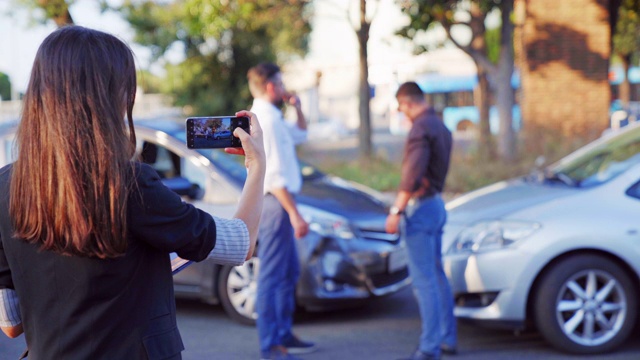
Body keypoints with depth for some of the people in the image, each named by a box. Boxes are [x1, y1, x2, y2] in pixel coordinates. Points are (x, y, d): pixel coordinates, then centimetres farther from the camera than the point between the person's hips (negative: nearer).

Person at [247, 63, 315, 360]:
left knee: (290, 272, 19)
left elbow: (299, 134, 33)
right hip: (275, 203, -11)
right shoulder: (265, 120, -17)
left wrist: (297, 108, 15)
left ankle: (284, 335, 28)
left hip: (279, 203, 11)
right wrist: (294, 213, -23)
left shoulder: (270, 117, 15)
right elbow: (273, 175, -23)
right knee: (272, 276, -6)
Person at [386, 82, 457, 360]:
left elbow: (412, 175, -24)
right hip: (437, 204, 10)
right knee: (437, 275, 16)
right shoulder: (440, 126, 14)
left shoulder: (420, 128, -16)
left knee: (423, 279, -8)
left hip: (420, 207, -10)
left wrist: (396, 211, -23)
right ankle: (447, 338, 23)